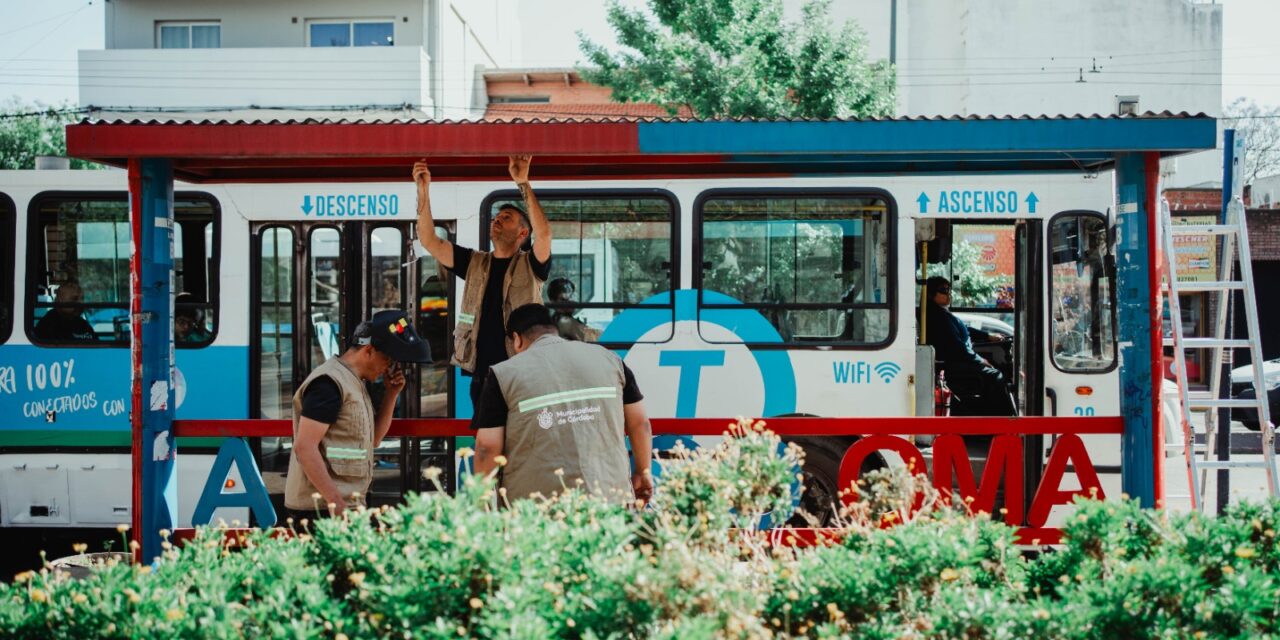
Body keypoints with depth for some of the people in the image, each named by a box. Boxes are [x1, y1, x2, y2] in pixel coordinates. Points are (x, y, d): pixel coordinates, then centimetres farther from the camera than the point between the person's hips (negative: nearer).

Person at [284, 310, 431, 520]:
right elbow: (304, 447, -19)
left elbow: (371, 440, 23)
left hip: (345, 505, 9)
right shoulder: (330, 383, -13)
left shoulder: (354, 382, 16)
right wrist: (336, 503, -23)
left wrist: (391, 394, 10)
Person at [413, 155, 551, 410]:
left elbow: (544, 234, -19)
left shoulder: (530, 266, 1)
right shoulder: (475, 263, 13)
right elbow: (429, 241, 7)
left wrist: (523, 183, -22)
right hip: (482, 376, 4)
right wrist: (423, 191, -4)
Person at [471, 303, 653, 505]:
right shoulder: (608, 359, 11)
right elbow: (640, 422, 15)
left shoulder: (503, 374, 2)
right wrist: (642, 473, 28)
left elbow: (488, 446, -2)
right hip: (611, 498, 3)